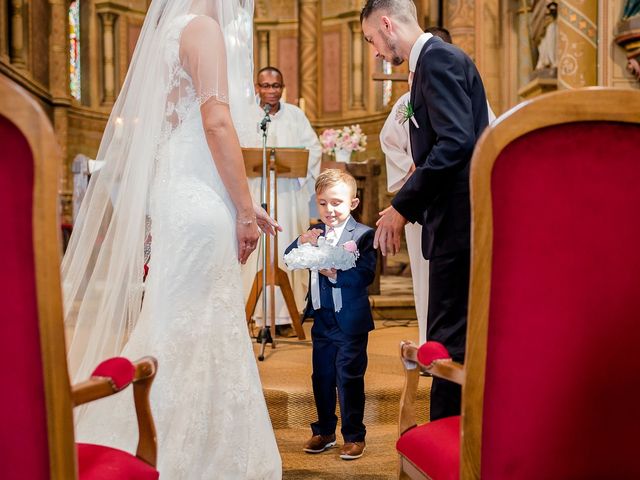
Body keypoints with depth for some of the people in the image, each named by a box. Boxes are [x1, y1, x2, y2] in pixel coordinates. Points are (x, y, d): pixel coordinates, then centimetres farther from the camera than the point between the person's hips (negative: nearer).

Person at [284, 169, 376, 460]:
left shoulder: (362, 234, -11)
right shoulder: (315, 233, 9)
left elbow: (365, 275, -20)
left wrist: (336, 274, -29)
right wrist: (301, 243, -15)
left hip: (351, 324, -6)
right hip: (321, 320, 6)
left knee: (349, 379, 2)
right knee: (321, 379, 16)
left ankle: (354, 436, 16)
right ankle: (324, 431, 31)